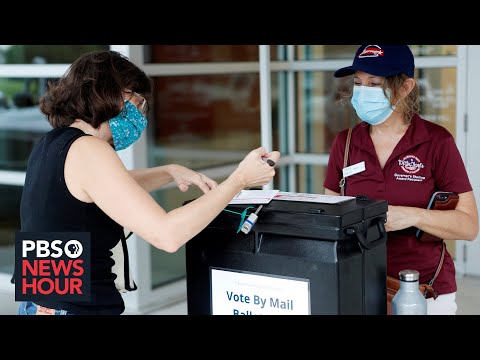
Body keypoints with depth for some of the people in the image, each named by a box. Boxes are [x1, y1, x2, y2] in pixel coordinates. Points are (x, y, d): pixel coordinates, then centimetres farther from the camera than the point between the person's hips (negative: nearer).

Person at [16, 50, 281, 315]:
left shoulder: (51, 143, 7)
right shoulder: (87, 150, -18)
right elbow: (167, 235, -25)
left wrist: (170, 172, 13)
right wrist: (239, 179, -17)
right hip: (80, 308, -9)